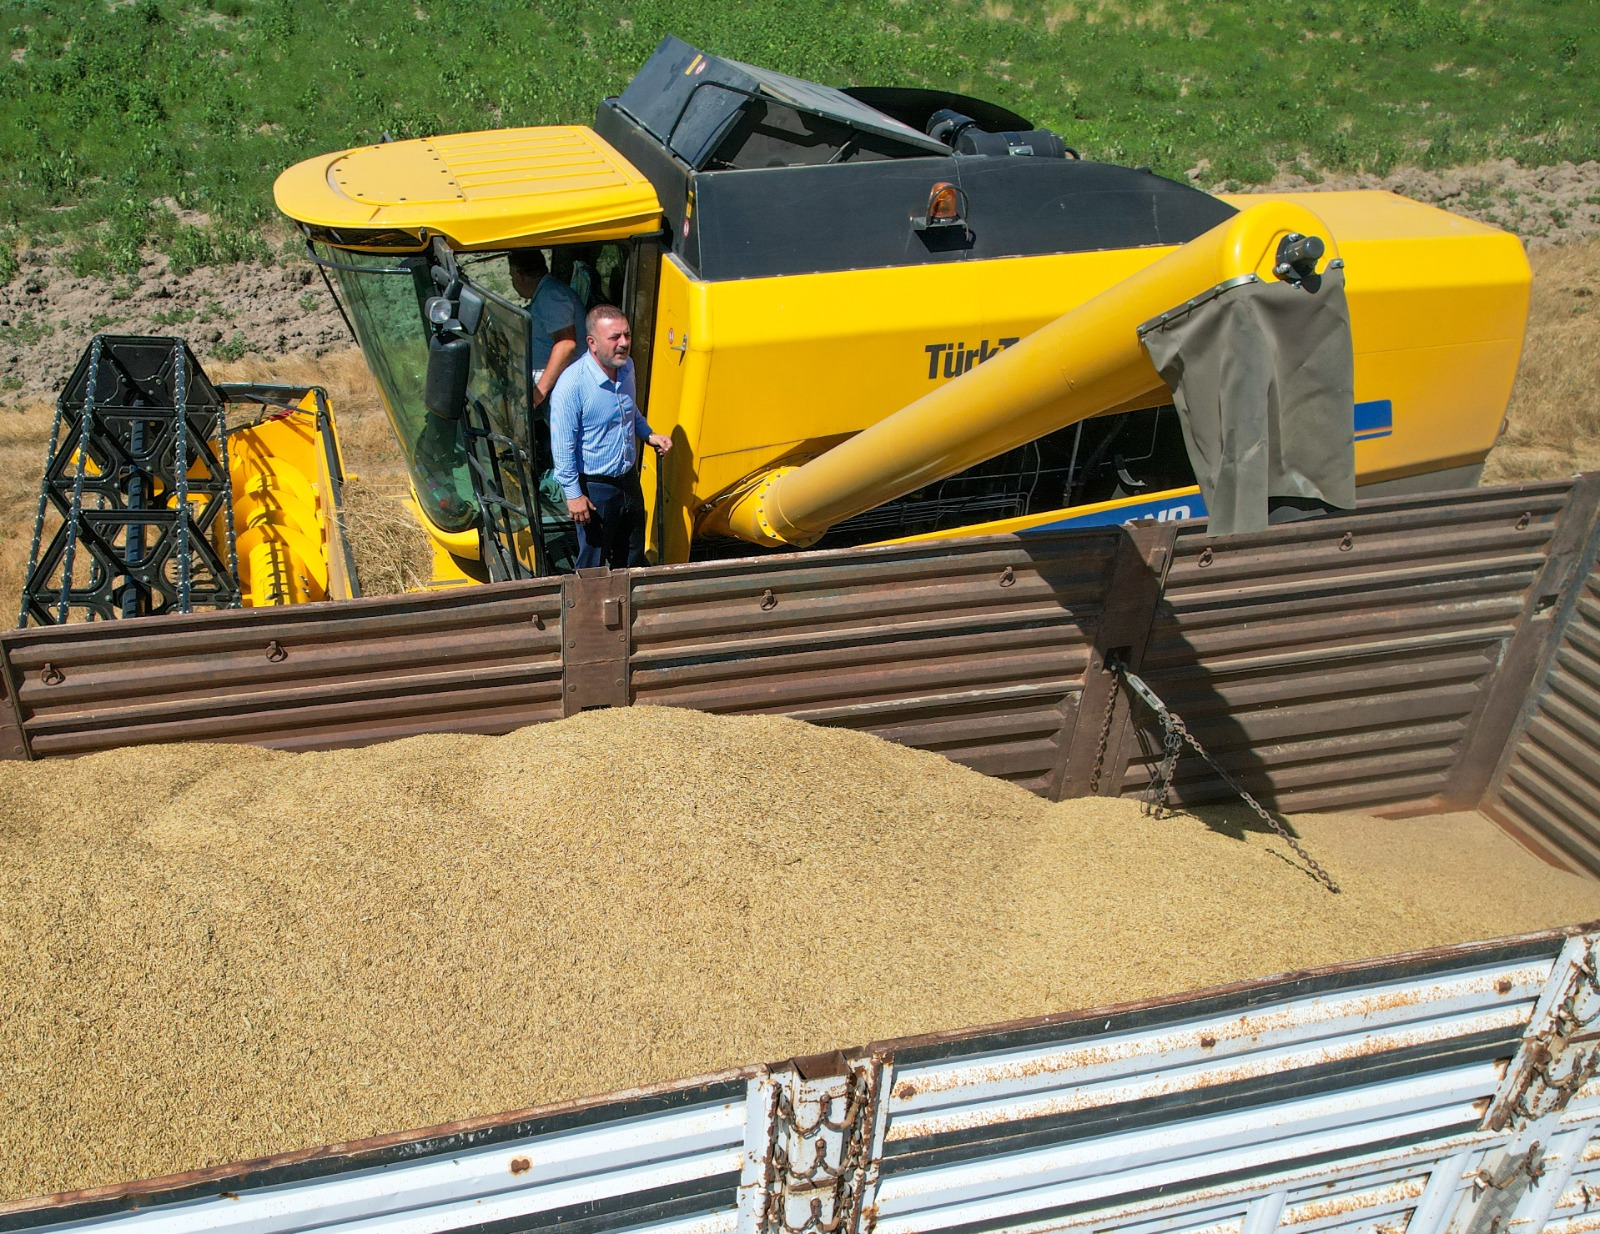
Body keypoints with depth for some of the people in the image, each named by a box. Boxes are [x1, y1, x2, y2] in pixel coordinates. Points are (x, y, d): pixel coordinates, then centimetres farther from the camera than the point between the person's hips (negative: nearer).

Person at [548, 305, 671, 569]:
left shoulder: (626, 366, -2)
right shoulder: (572, 384, -25)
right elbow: (563, 445, -20)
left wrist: (648, 435, 5)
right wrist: (573, 494, -18)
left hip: (628, 478, 7)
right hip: (594, 488, -7)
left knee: (632, 558, 21)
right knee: (593, 565, 9)